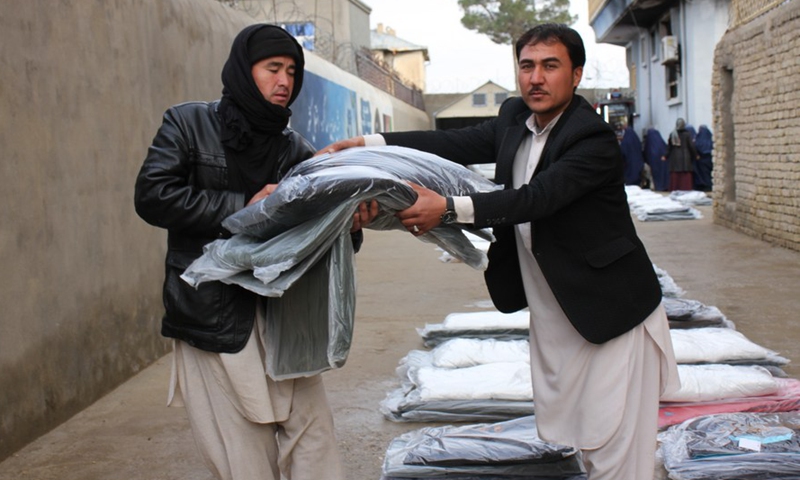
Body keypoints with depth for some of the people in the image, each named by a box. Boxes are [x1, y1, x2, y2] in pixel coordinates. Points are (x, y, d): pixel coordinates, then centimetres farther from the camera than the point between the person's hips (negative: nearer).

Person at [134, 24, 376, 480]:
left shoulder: (296, 149, 9)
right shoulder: (189, 123, 1)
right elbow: (152, 195, -12)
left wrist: (350, 226, -19)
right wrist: (242, 207, -15)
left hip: (282, 312, 4)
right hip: (213, 317, -3)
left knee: (313, 437, 1)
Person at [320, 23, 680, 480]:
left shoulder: (595, 140, -19)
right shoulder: (515, 118, 5)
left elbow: (536, 198, -30)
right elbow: (459, 143, 3)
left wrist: (449, 209, -39)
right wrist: (369, 144, -5)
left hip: (612, 312, -7)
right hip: (553, 313, 7)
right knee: (561, 430, 15)